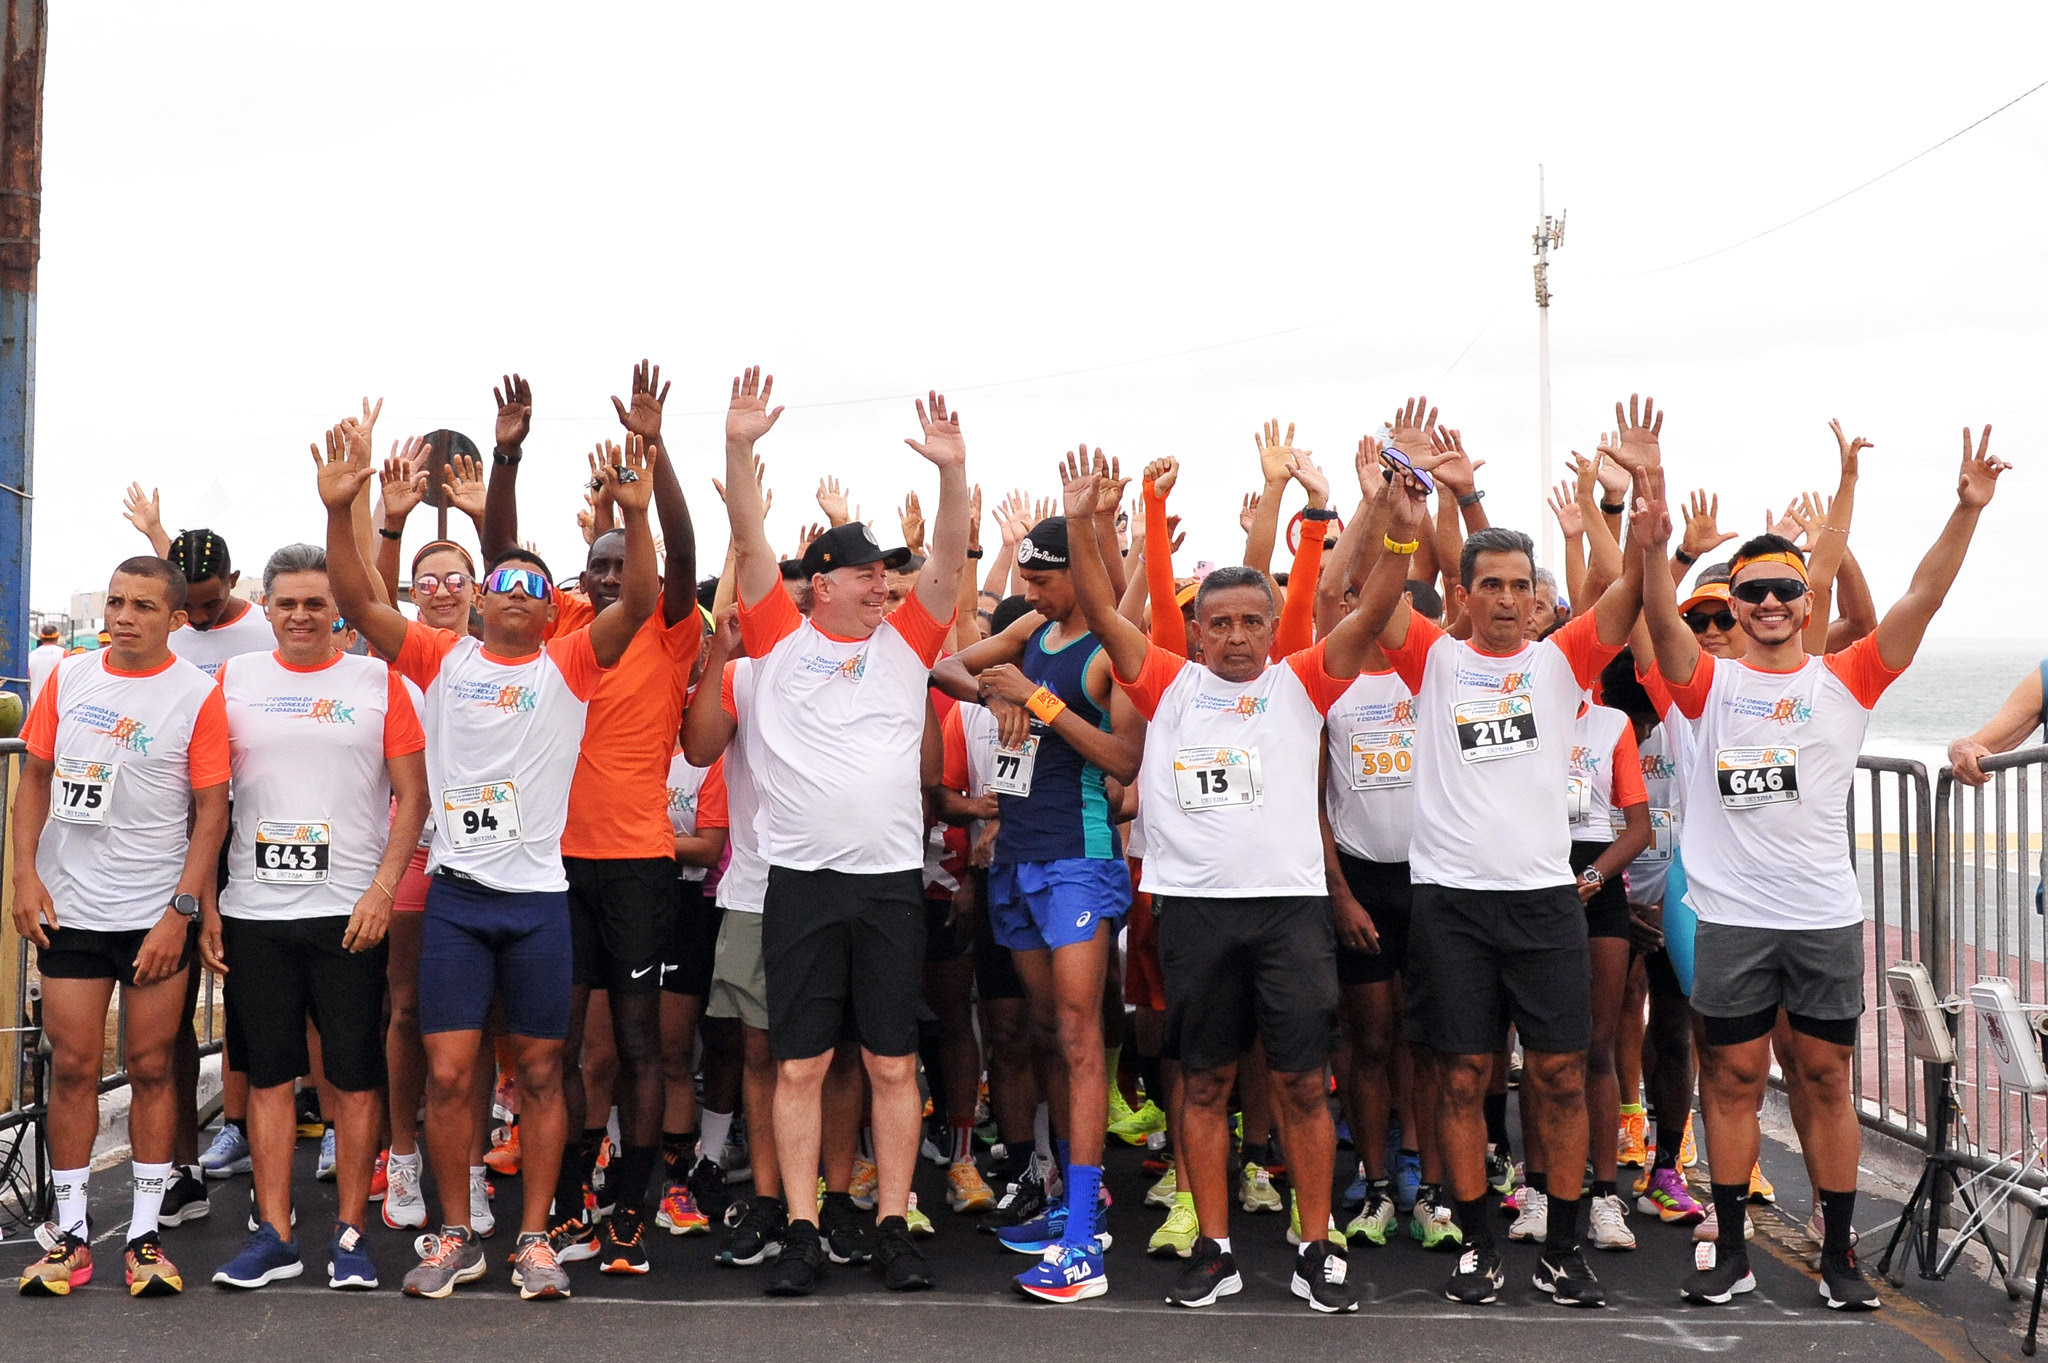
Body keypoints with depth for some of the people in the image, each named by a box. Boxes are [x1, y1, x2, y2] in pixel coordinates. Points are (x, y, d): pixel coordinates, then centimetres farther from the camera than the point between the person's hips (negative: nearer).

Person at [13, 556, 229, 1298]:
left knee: (151, 1067, 4)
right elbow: (36, 777, 10)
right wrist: (25, 874, -1)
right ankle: (69, 1232, 18)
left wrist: (181, 911, -12)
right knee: (72, 1067, 6)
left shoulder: (197, 695, -6)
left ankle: (145, 1234, 14)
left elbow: (211, 811, -7)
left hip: (157, 914, -3)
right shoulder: (69, 677, 5)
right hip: (67, 908, 3)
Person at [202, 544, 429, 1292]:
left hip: (350, 911, -2)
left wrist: (382, 890, -10)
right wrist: (204, 902, 3)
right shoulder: (233, 680, 8)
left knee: (356, 1076, 2)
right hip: (252, 911, 2)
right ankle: (274, 1235, 17)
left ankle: (350, 1233, 13)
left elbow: (412, 795, 0)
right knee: (267, 1073, 7)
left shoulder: (377, 681, 2)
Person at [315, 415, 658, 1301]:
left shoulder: (570, 666, 4)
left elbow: (638, 602, -10)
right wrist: (339, 512, -14)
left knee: (539, 1071, 6)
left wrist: (635, 517, -24)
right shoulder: (442, 659, 8)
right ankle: (456, 1238, 17)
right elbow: (358, 603, -1)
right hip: (454, 893, 1)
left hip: (538, 897, -1)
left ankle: (534, 1238, 17)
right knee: (448, 1070, 2)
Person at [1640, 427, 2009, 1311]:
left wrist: (1968, 511, -18)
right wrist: (1654, 546, -32)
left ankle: (1839, 1253, 20)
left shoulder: (1846, 680, 4)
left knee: (1827, 1077, 9)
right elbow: (1663, 622, -15)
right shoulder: (1711, 685, 2)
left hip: (1825, 914, 1)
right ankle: (1730, 1249, 17)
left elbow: (1921, 600, -6)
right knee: (1733, 1079, 7)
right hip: (1731, 914, 0)